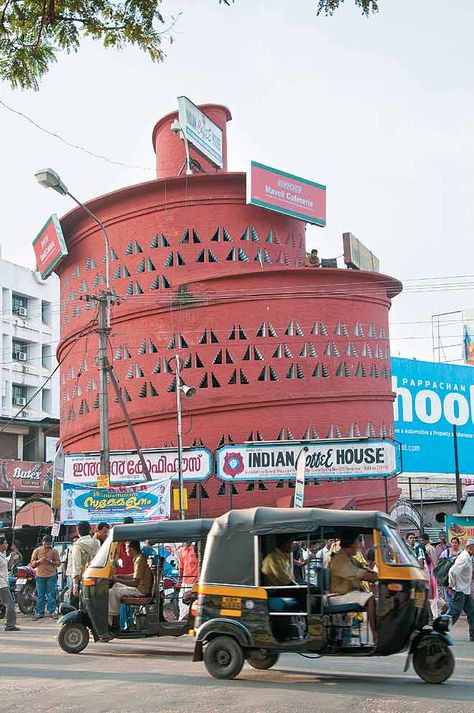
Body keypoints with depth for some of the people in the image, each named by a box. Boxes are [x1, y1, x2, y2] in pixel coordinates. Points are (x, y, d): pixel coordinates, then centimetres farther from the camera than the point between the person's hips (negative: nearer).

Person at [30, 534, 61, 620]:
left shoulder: (54, 551, 3)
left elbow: (58, 563, 3)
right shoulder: (36, 551, 5)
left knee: (51, 594, 1)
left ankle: (52, 612, 7)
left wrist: (50, 561, -15)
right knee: (40, 595, 4)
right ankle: (39, 613, 9)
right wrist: (39, 561, -13)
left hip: (51, 576, -1)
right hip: (40, 576, 1)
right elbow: (32, 563, 6)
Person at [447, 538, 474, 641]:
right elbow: (453, 571, -29)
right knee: (454, 613, -6)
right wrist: (451, 585, -19)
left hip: (466, 590, 10)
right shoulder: (464, 558, -21)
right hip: (459, 590, -10)